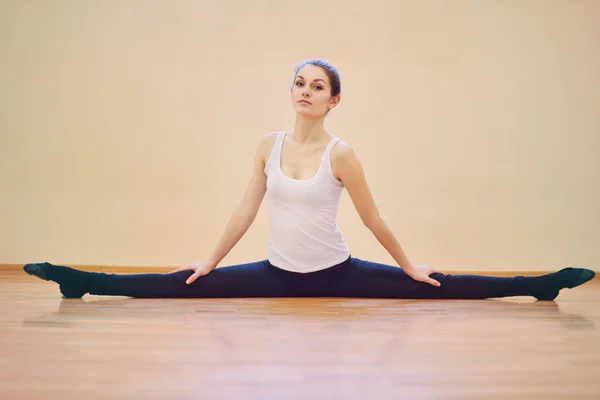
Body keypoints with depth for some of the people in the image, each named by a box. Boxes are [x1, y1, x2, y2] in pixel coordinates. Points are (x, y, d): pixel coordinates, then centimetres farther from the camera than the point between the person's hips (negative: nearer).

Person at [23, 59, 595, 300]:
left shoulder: (341, 154, -13)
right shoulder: (269, 145, -2)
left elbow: (372, 219, -4)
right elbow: (245, 210, 5)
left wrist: (409, 266, 3)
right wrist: (210, 260, 8)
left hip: (335, 273, -2)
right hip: (278, 273, 3)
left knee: (441, 287, -7)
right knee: (186, 285, -2)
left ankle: (540, 285, 1)